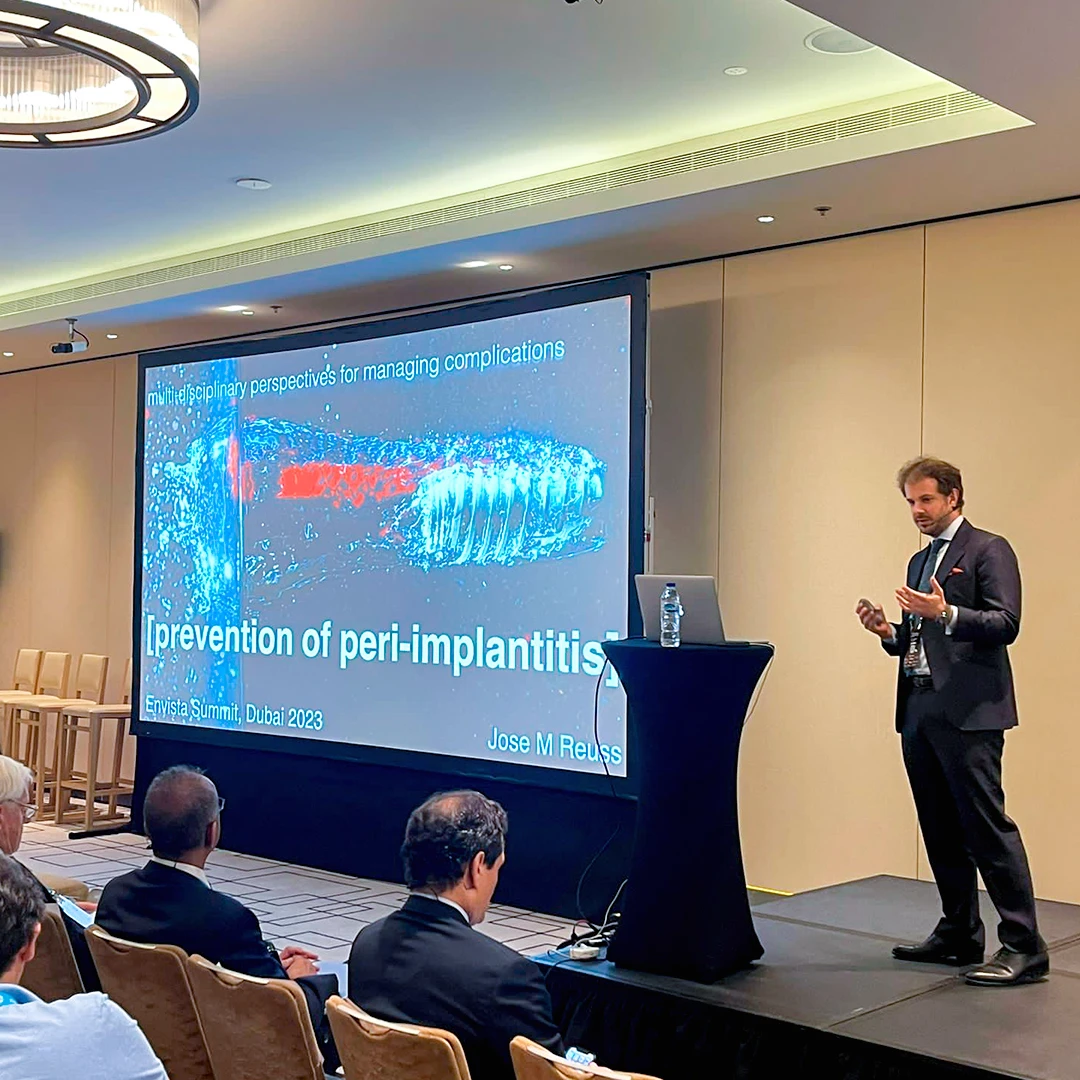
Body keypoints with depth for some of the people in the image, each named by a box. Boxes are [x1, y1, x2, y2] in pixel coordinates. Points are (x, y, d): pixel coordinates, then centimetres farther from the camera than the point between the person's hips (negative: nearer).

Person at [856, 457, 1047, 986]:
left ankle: (1023, 947, -6)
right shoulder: (920, 561, 22)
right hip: (919, 710, 8)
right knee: (941, 830, 11)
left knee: (987, 827, -10)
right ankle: (959, 934, 20)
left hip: (967, 711, -8)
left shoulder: (988, 550, -2)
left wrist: (945, 613, -25)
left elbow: (1005, 624, -12)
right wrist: (889, 632, 5)